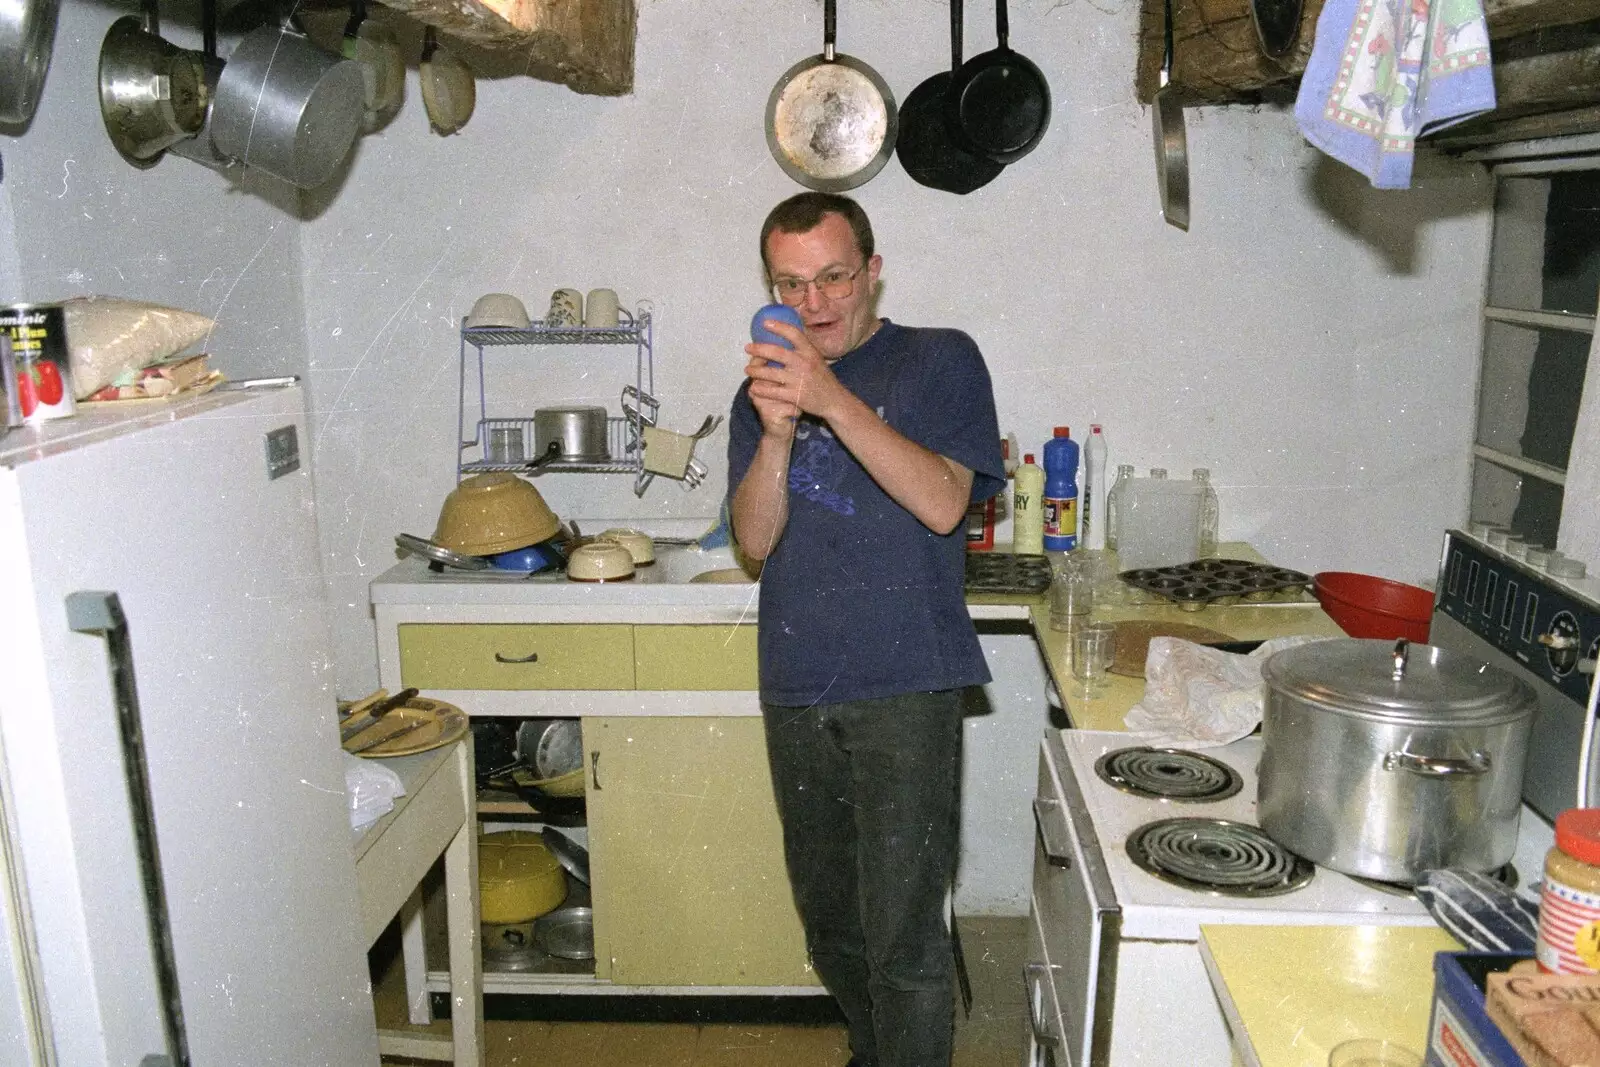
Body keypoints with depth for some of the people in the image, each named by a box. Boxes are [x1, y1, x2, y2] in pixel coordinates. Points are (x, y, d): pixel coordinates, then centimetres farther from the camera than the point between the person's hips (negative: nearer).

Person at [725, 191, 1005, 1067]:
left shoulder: (939, 361, 0)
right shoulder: (764, 387, 12)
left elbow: (943, 503, -15)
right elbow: (755, 539, 1)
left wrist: (835, 403, -24)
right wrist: (778, 432, -17)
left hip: (904, 689, -5)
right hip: (797, 693, 5)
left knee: (903, 938, -5)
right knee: (829, 921, 18)